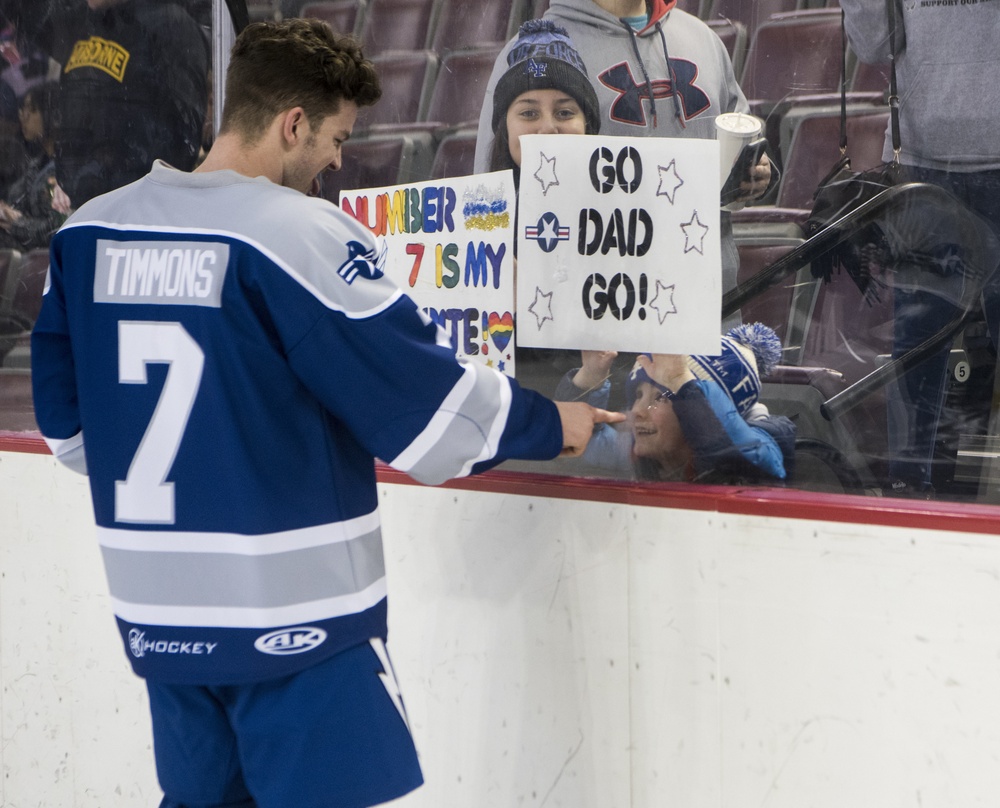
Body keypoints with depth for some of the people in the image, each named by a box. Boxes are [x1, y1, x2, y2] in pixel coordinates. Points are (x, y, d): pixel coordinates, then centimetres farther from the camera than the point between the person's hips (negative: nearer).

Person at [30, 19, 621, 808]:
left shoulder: (87, 232, 3)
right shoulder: (298, 233, -16)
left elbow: (67, 423, 11)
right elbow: (423, 398, -14)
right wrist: (548, 425, 2)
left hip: (155, 612, 7)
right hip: (292, 617, -6)